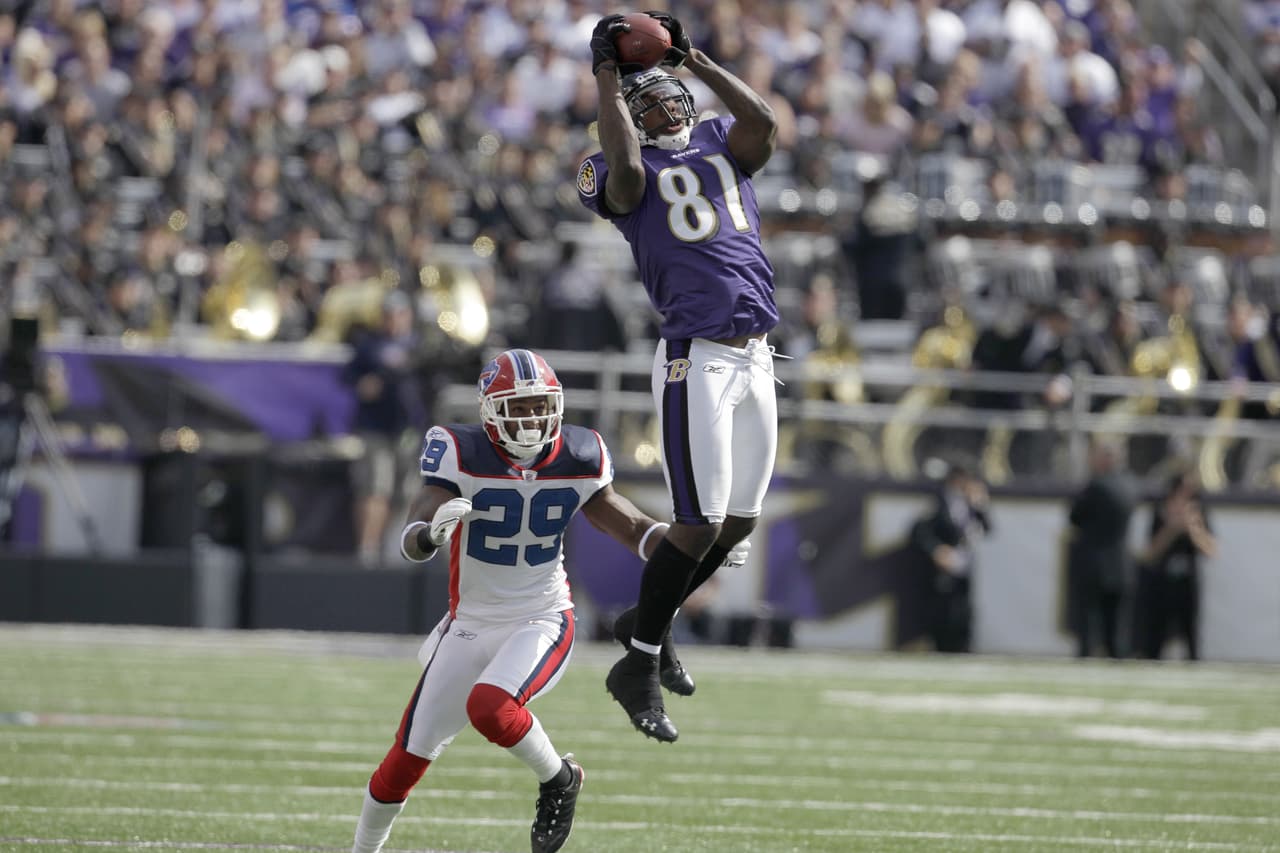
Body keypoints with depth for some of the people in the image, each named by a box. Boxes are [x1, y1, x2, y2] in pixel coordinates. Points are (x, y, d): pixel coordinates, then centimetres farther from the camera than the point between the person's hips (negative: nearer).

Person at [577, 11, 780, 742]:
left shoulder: (720, 144, 15)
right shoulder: (617, 175, 1)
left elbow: (764, 123, -6)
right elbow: (629, 171, -24)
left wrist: (693, 58, -1)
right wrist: (608, 77, -13)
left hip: (756, 356, 6)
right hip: (697, 358, -6)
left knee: (740, 520, 11)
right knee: (701, 523, -9)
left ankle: (650, 623, 32)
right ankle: (639, 667, 5)